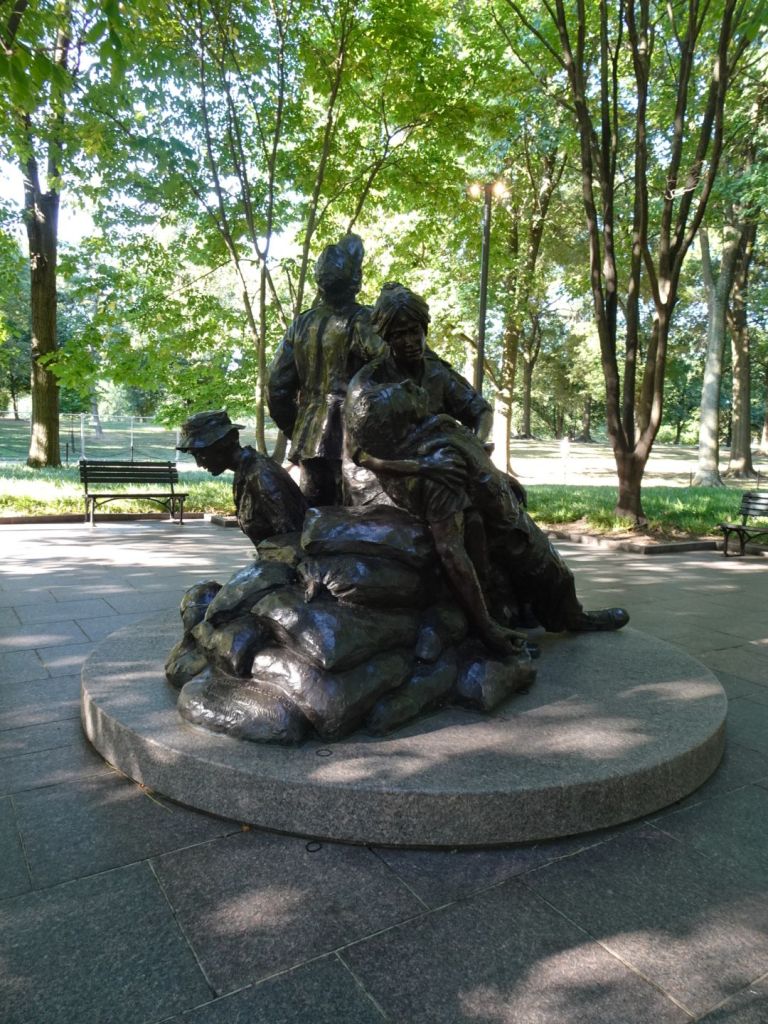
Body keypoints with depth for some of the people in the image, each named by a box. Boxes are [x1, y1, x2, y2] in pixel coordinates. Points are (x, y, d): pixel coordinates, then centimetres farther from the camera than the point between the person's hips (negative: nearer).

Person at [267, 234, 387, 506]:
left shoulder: (301, 324, 10)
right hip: (351, 441, -5)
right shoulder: (360, 320, -8)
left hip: (309, 440, 6)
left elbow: (277, 387, 10)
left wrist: (294, 430, 18)